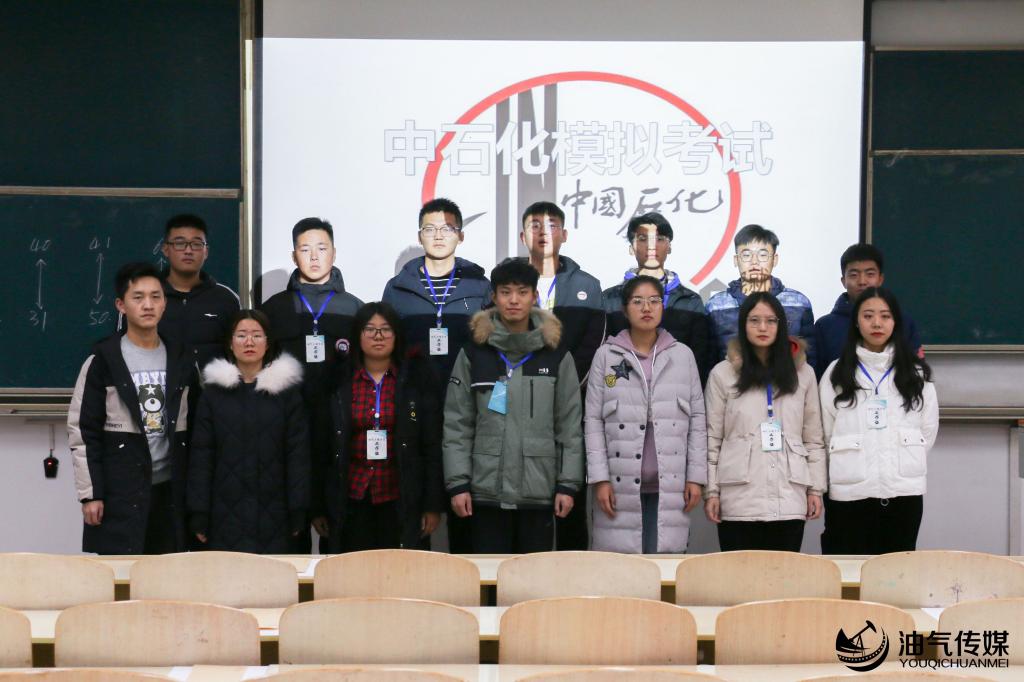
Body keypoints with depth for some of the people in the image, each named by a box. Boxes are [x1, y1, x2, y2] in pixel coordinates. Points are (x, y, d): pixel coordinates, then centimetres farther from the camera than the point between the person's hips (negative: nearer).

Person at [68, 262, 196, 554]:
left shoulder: (181, 360, 9)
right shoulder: (103, 360, -2)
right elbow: (82, 431, -3)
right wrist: (90, 494, -8)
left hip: (171, 488, 4)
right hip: (119, 491, -3)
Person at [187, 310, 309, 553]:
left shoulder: (287, 391, 4)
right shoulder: (213, 393, 5)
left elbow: (298, 453, 1)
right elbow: (201, 456, 3)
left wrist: (299, 511, -5)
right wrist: (198, 515, -3)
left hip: (273, 512, 0)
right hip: (227, 513, 0)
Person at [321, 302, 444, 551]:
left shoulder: (417, 378, 2)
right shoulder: (339, 381, 6)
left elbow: (433, 446, 1)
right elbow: (324, 446, 8)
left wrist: (433, 505, -4)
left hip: (403, 502, -1)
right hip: (351, 502, 1)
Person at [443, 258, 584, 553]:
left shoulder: (556, 356, 4)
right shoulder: (473, 354, 4)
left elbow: (570, 425, 4)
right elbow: (457, 424, 2)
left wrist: (568, 484, -2)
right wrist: (457, 483, -5)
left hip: (539, 493, 0)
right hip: (487, 493, 0)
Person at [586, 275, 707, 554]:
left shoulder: (683, 355, 9)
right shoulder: (606, 356, 5)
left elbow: (697, 419, 8)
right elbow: (593, 421, 2)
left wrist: (695, 477, 2)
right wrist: (600, 479, -6)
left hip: (670, 487, 1)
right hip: (621, 485, -1)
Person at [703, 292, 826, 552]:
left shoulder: (803, 373, 11)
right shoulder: (722, 374, 4)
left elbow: (813, 438, 12)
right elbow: (712, 439, 4)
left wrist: (816, 489, 6)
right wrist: (711, 491, -1)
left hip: (789, 499, 2)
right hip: (739, 500, -2)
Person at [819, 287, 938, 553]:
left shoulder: (916, 372, 8)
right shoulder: (837, 372, 5)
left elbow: (929, 430, 10)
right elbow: (825, 432, 5)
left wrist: (906, 466, 9)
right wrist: (849, 468, 6)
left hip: (904, 491, 1)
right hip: (849, 492, -1)